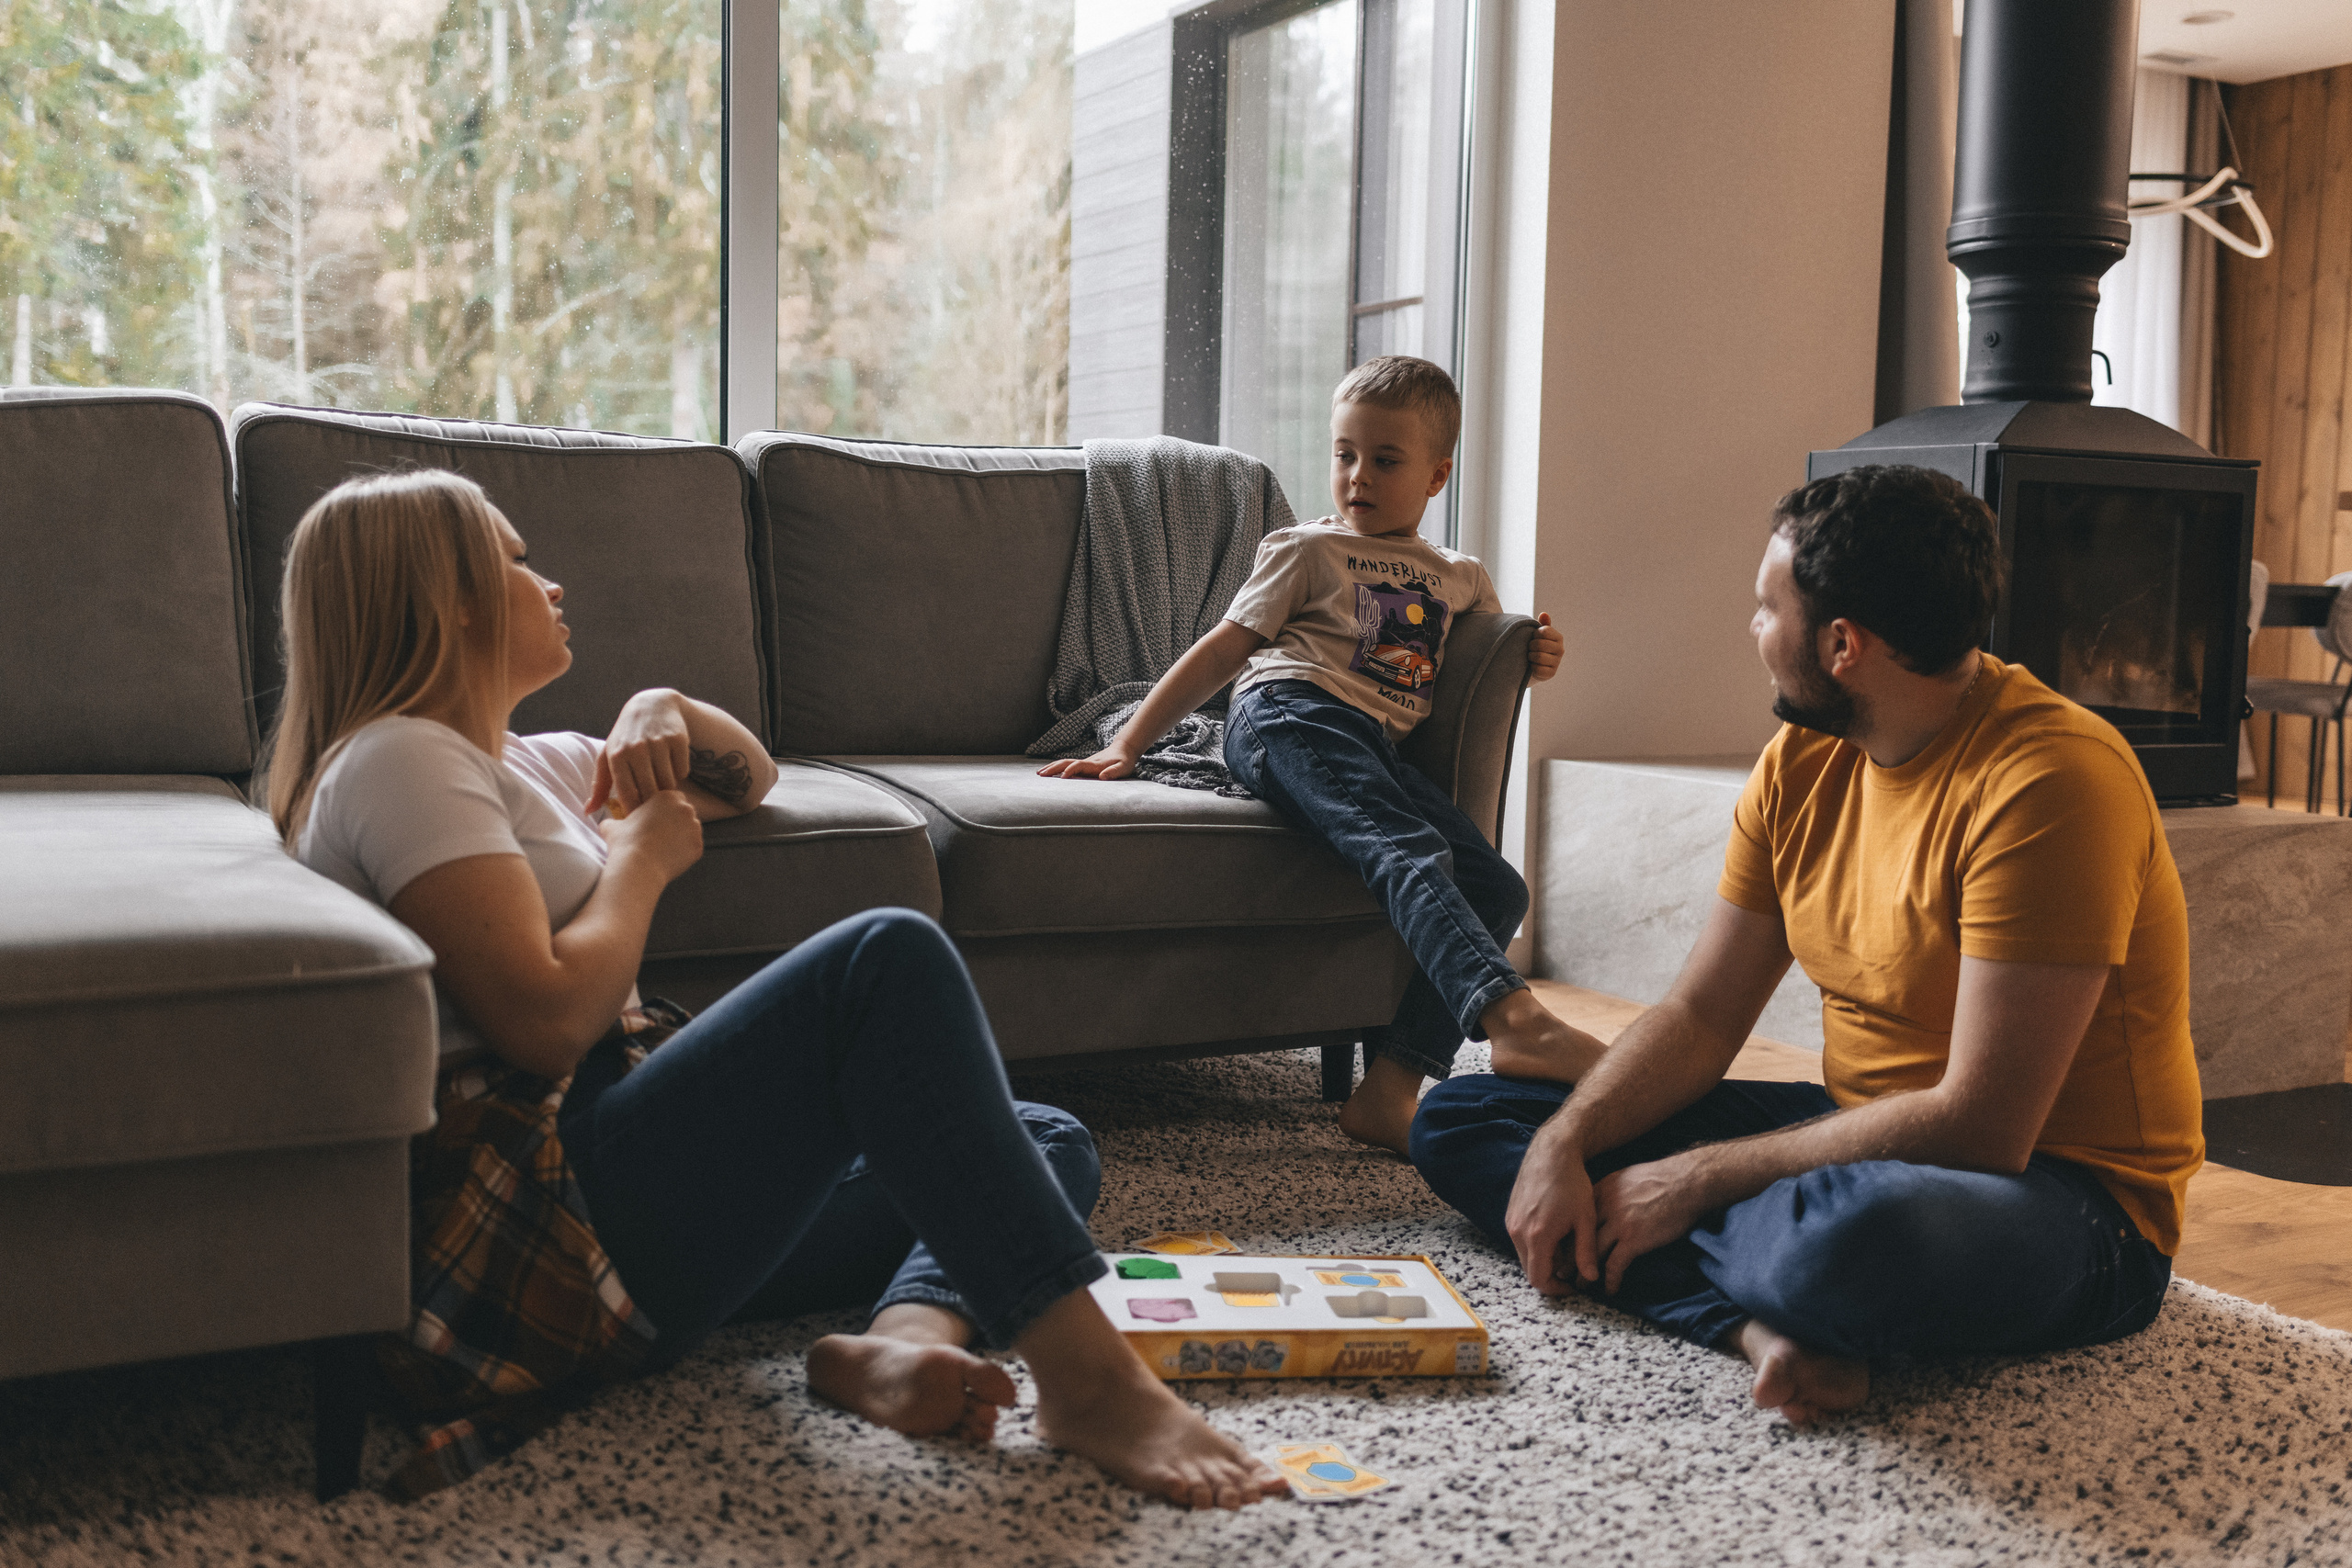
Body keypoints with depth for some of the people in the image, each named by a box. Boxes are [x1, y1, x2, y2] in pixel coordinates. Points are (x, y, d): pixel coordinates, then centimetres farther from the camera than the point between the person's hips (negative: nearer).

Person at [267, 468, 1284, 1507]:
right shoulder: (399, 759, -5)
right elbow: (546, 1020, -19)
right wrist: (643, 856, -2)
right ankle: (1090, 1381, -34)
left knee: (1049, 1145, 5)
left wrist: (668, 712, 14)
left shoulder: (519, 764, 26)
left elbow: (749, 779, 35)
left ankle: (903, 1336, -29)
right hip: (546, 1210, -10)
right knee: (887, 958, -26)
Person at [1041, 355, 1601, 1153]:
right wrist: (1127, 742, 7)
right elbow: (1225, 647, 14)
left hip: (1378, 746, 5)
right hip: (1289, 711, -5)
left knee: (1497, 889, -13)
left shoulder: (1461, 579, 29)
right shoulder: (1308, 551, 18)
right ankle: (1513, 1018, -52)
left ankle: (1387, 1088, -23)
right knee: (1409, 852, -32)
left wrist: (1532, 655, 18)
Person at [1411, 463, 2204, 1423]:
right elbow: (1702, 1017, 5)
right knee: (1457, 1121, 3)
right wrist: (1562, 1145, -12)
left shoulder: (2051, 779, -23)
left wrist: (1693, 1181, -22)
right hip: (1859, 1137, 8)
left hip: (2063, 1199, -8)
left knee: (1851, 1237, -45)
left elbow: (1976, 1127, -27)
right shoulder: (1802, 762, 3)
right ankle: (1755, 1323, -20)